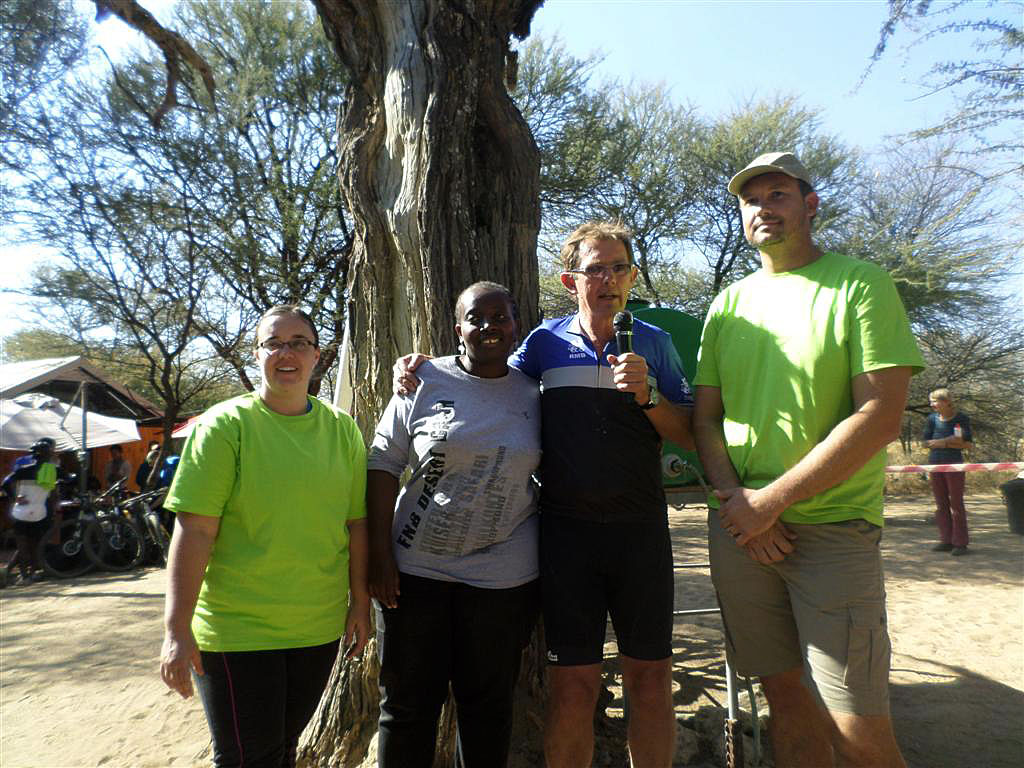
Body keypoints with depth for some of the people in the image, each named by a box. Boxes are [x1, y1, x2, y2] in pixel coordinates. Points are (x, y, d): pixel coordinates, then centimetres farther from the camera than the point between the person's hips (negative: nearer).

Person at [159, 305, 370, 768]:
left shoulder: (342, 429, 2)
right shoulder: (225, 425, -10)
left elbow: (356, 522, 6)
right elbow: (194, 530, -14)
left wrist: (359, 604, 7)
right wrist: (177, 630, -16)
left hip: (319, 628, 4)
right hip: (237, 631, -4)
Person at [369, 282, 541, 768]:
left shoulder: (533, 394, 3)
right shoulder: (425, 381, -3)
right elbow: (383, 464, -2)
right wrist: (380, 554, -9)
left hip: (503, 576, 1)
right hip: (416, 567, -1)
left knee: (488, 702, 15)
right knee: (408, 699, 13)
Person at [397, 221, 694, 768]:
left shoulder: (653, 343, 6)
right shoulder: (546, 342, 4)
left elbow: (688, 435, 5)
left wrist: (646, 395, -14)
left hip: (640, 526, 1)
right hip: (567, 530, -1)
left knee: (650, 675, 9)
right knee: (572, 682, 4)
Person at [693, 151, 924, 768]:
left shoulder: (861, 283, -2)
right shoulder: (729, 304, 11)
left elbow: (881, 418, -12)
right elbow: (705, 418, 10)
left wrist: (770, 500, -14)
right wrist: (735, 499, -7)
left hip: (832, 527, -3)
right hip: (742, 528, 4)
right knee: (786, 694, 13)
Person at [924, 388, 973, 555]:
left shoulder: (961, 418, -1)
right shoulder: (932, 418, 8)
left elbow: (967, 444, -5)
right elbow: (927, 442, 3)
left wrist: (942, 442, -9)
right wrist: (952, 442, -8)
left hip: (954, 464, -4)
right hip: (935, 464, 4)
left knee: (956, 504, -2)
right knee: (941, 505, 7)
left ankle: (960, 543, 4)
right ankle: (946, 541, 14)